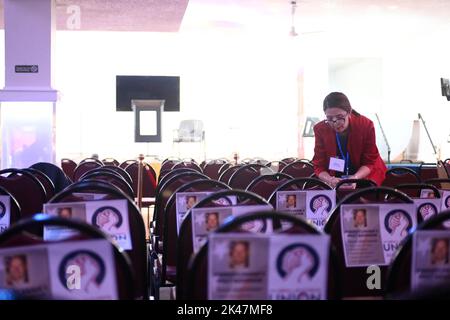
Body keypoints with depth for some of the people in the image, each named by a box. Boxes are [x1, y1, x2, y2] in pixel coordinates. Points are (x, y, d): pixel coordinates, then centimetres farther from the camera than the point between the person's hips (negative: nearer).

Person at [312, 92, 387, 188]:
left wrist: (355, 178, -30)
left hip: (364, 175, -1)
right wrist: (330, 180, -33)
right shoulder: (320, 129, -14)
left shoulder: (366, 125, -18)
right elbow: (319, 165, -12)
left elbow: (369, 162, -11)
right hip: (336, 179, 1)